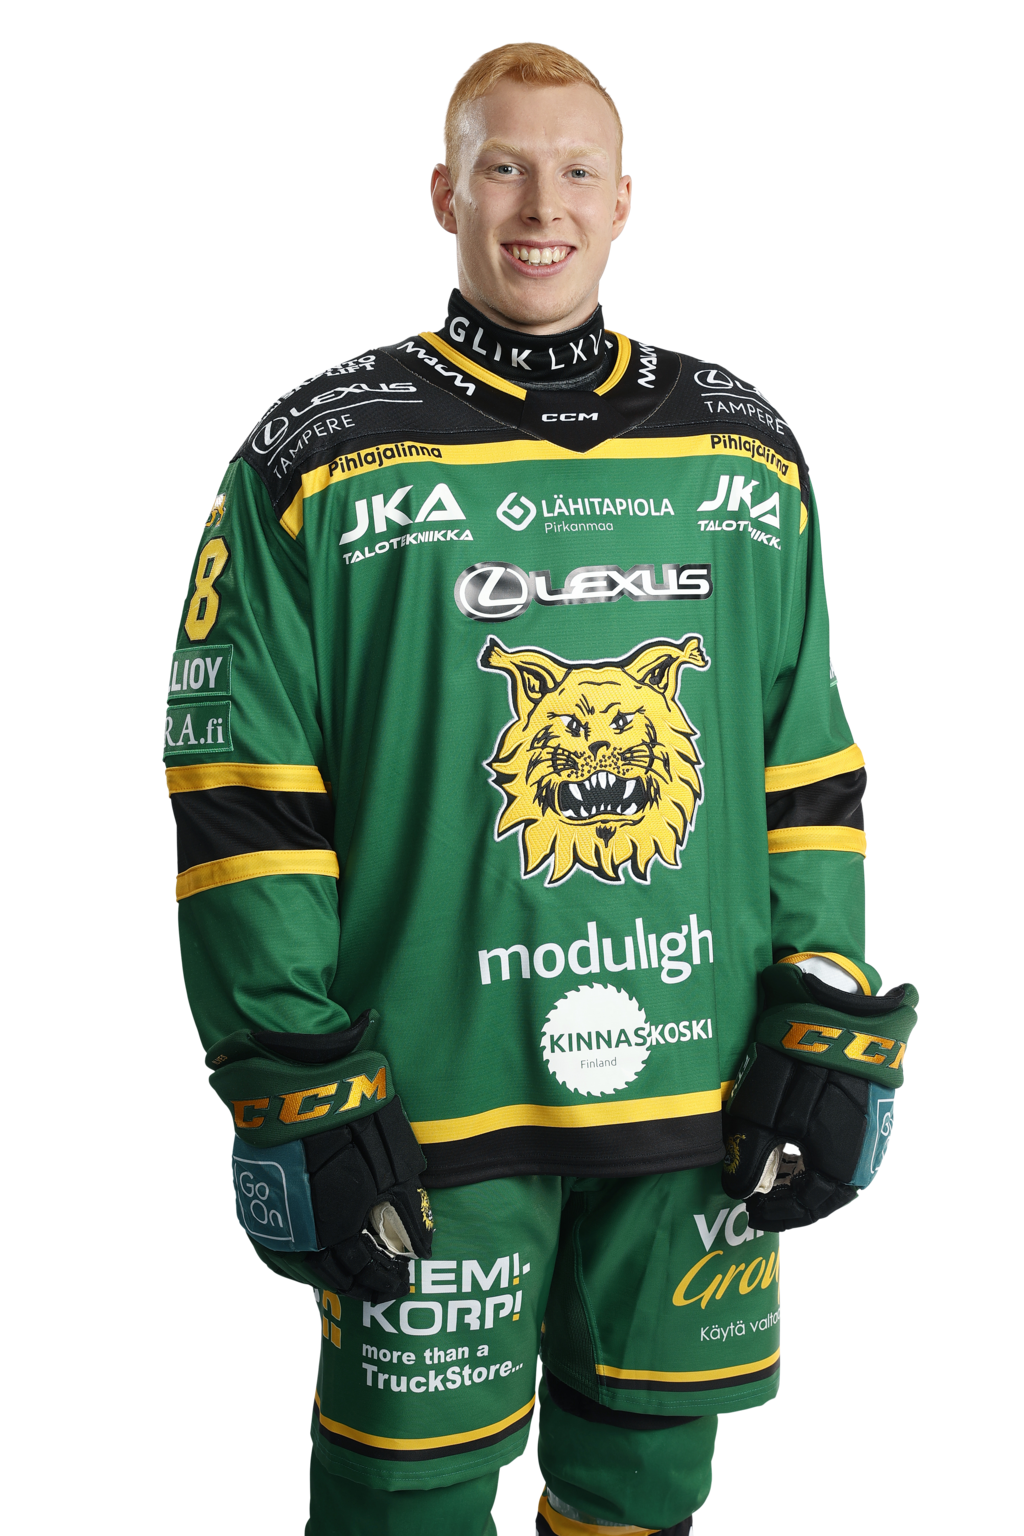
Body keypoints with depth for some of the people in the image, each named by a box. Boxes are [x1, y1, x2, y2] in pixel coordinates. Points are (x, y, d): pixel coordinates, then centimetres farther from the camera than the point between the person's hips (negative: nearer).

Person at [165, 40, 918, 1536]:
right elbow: (241, 801, -4)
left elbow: (812, 762, 12)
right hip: (430, 1101, -3)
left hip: (703, 1094, 4)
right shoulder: (319, 458, -2)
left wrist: (827, 1026, 5)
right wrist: (298, 1086, -9)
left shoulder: (748, 449, 9)